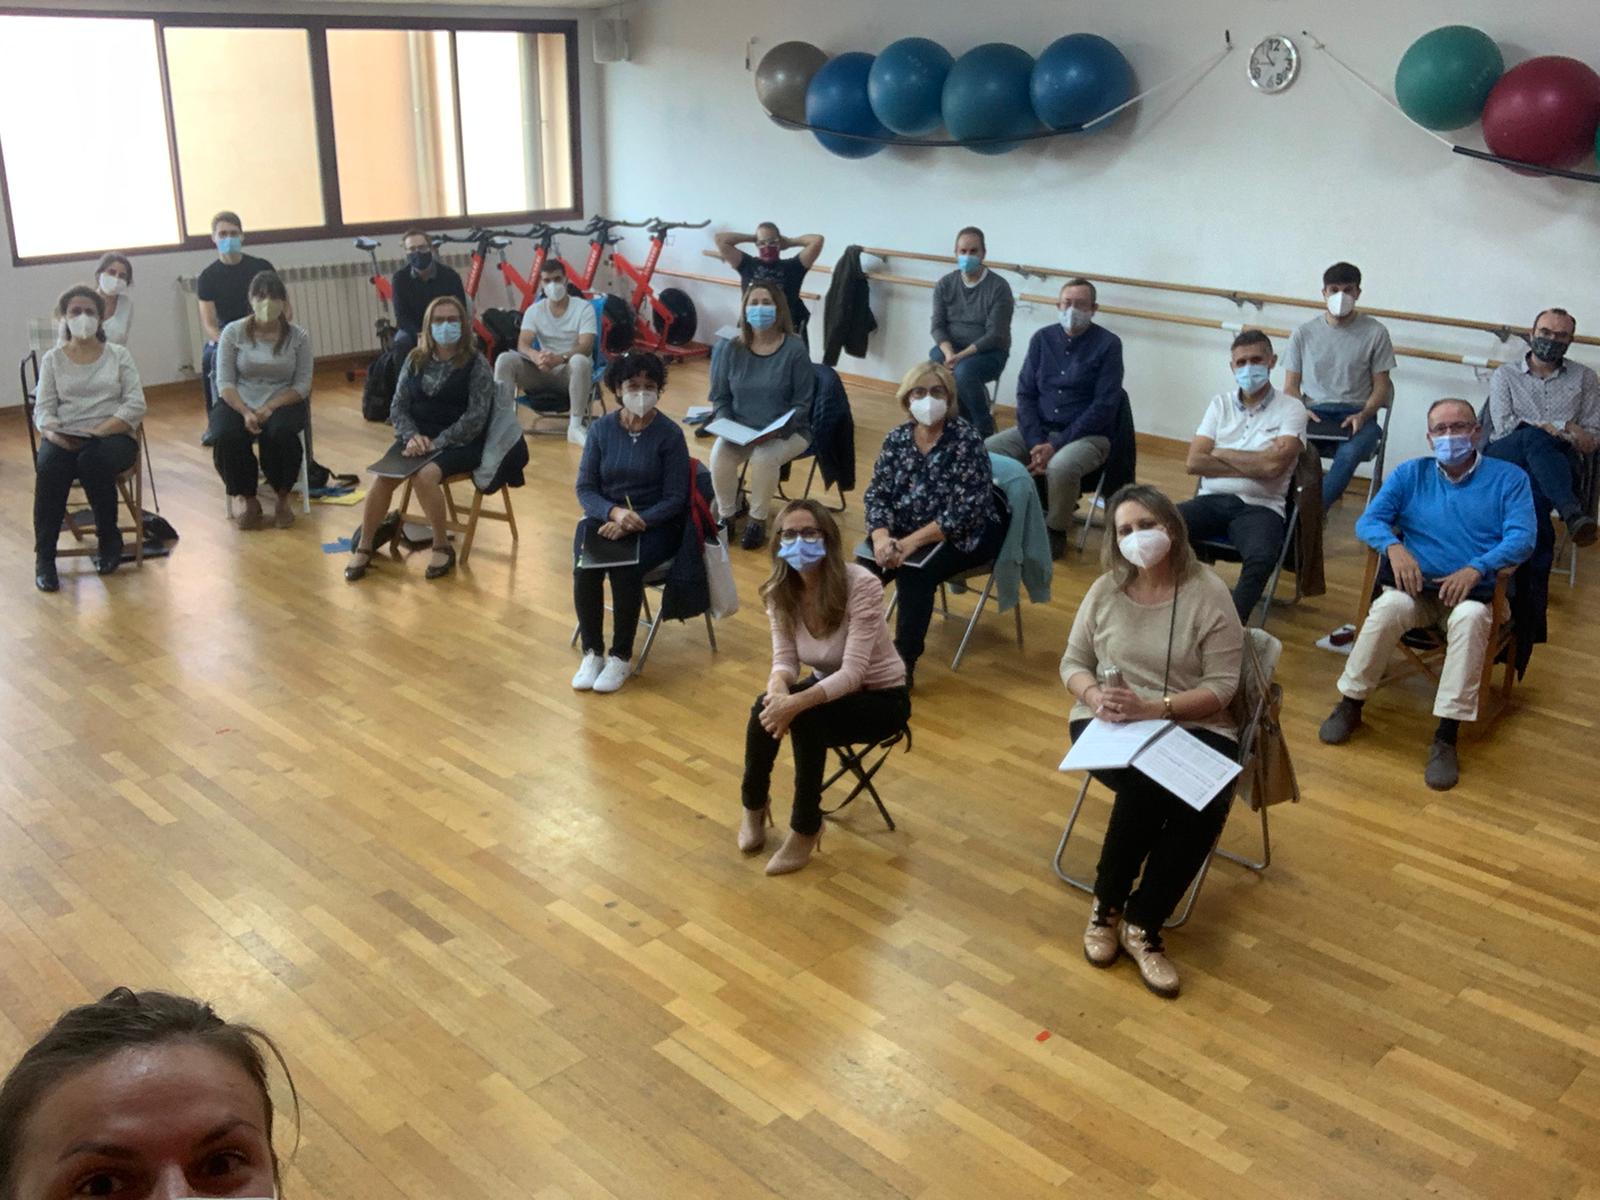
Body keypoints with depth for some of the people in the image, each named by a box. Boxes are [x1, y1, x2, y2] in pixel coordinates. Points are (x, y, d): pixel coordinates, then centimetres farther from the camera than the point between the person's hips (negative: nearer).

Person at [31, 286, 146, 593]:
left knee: (94, 460, -37)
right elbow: (43, 408, 7)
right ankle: (44, 557, -24)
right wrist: (51, 431, -18)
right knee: (48, 466, -34)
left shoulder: (119, 355, 10)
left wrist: (96, 433, -14)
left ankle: (109, 540, -13)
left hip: (113, 436, -1)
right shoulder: (52, 359, 15)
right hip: (65, 439, 1)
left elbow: (136, 405, -1)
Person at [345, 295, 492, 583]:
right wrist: (412, 436, -14)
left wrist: (437, 443, -21)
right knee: (382, 477, -23)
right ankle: (364, 546, -5)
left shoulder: (476, 364, -5)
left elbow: (476, 418, -12)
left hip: (460, 443, -4)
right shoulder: (415, 360, 9)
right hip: (417, 437, 4)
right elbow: (398, 407, 8)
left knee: (424, 475, -34)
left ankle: (443, 545, -14)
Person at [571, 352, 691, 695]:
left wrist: (635, 523, -23)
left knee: (625, 569, -32)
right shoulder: (601, 429, 1)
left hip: (655, 523, -3)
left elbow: (675, 498, -9)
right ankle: (592, 652, -9)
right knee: (584, 568, -27)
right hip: (604, 516, 3)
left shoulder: (670, 434, -7)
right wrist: (614, 512, -22)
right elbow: (585, 488, -1)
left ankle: (621, 656, -13)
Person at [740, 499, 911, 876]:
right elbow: (784, 658, -11)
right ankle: (754, 806, 0)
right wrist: (778, 686, -35)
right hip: (829, 686, 5)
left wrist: (797, 702, -45)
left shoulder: (862, 585, -28)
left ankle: (806, 828, -12)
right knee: (767, 709, -25)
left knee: (805, 718, -31)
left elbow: (853, 672, -32)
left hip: (880, 698, -5)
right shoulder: (779, 590, -11)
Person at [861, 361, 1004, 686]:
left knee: (914, 572, -30)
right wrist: (881, 537, -23)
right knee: (866, 566, -22)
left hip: (964, 535, -5)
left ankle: (904, 664, -21)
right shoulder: (897, 438, 0)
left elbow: (965, 513, -22)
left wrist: (911, 543, -29)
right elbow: (876, 494, -2)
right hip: (908, 532, 5)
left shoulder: (966, 440, -16)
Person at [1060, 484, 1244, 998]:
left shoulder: (1208, 593, -7)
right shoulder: (1105, 590, 3)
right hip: (1107, 723, 1)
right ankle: (1107, 906, -9)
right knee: (1146, 783, -32)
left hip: (1193, 726, -1)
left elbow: (1222, 686, -10)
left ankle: (1141, 925, -13)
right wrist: (1094, 696, -14)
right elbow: (1073, 662, 9)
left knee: (1205, 803, -31)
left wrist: (1155, 708, -23)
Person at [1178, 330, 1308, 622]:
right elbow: (1194, 462, 1)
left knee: (1261, 557, -36)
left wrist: (1219, 454, 0)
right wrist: (1253, 466, -6)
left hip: (1260, 507, -3)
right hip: (1212, 500, 3)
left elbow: (1273, 465, -12)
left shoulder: (1291, 409, 3)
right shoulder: (1220, 404, 13)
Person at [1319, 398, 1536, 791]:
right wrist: (1394, 546, -19)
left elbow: (1521, 538, -7)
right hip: (1415, 587, 2)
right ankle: (1350, 705, -17)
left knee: (1470, 619, -38)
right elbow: (1368, 522, 3)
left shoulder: (1509, 478, 6)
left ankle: (1446, 738, -36)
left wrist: (1476, 569, -25)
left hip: (1472, 591, -1)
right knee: (1388, 608, -34)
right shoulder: (1411, 474, 13)